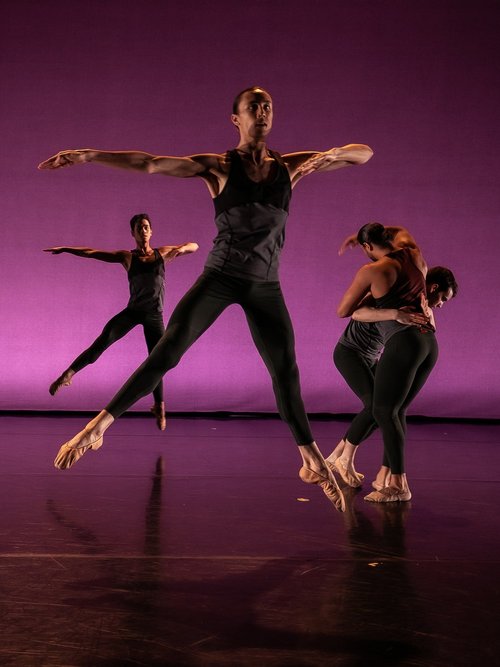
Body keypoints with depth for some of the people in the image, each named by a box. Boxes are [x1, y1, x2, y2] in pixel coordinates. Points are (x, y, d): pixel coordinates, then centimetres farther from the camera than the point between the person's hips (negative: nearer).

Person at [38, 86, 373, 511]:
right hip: (220, 277, -2)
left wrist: (333, 154, -17)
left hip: (265, 286, 2)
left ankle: (312, 463, 18)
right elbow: (150, 163, -14)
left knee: (286, 371, 5)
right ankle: (97, 428, -6)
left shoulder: (291, 166, 4)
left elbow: (365, 153, 6)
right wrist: (89, 155, -25)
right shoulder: (219, 167, -4)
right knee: (166, 352, -12)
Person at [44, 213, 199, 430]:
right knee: (101, 343, -21)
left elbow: (194, 246, 7)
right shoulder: (127, 257, 1)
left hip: (154, 316, 0)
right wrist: (65, 249, -10)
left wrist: (181, 248, -16)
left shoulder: (163, 253, 3)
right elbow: (92, 253, -3)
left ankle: (159, 408, 20)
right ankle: (67, 374, -14)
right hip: (132, 312, 0)